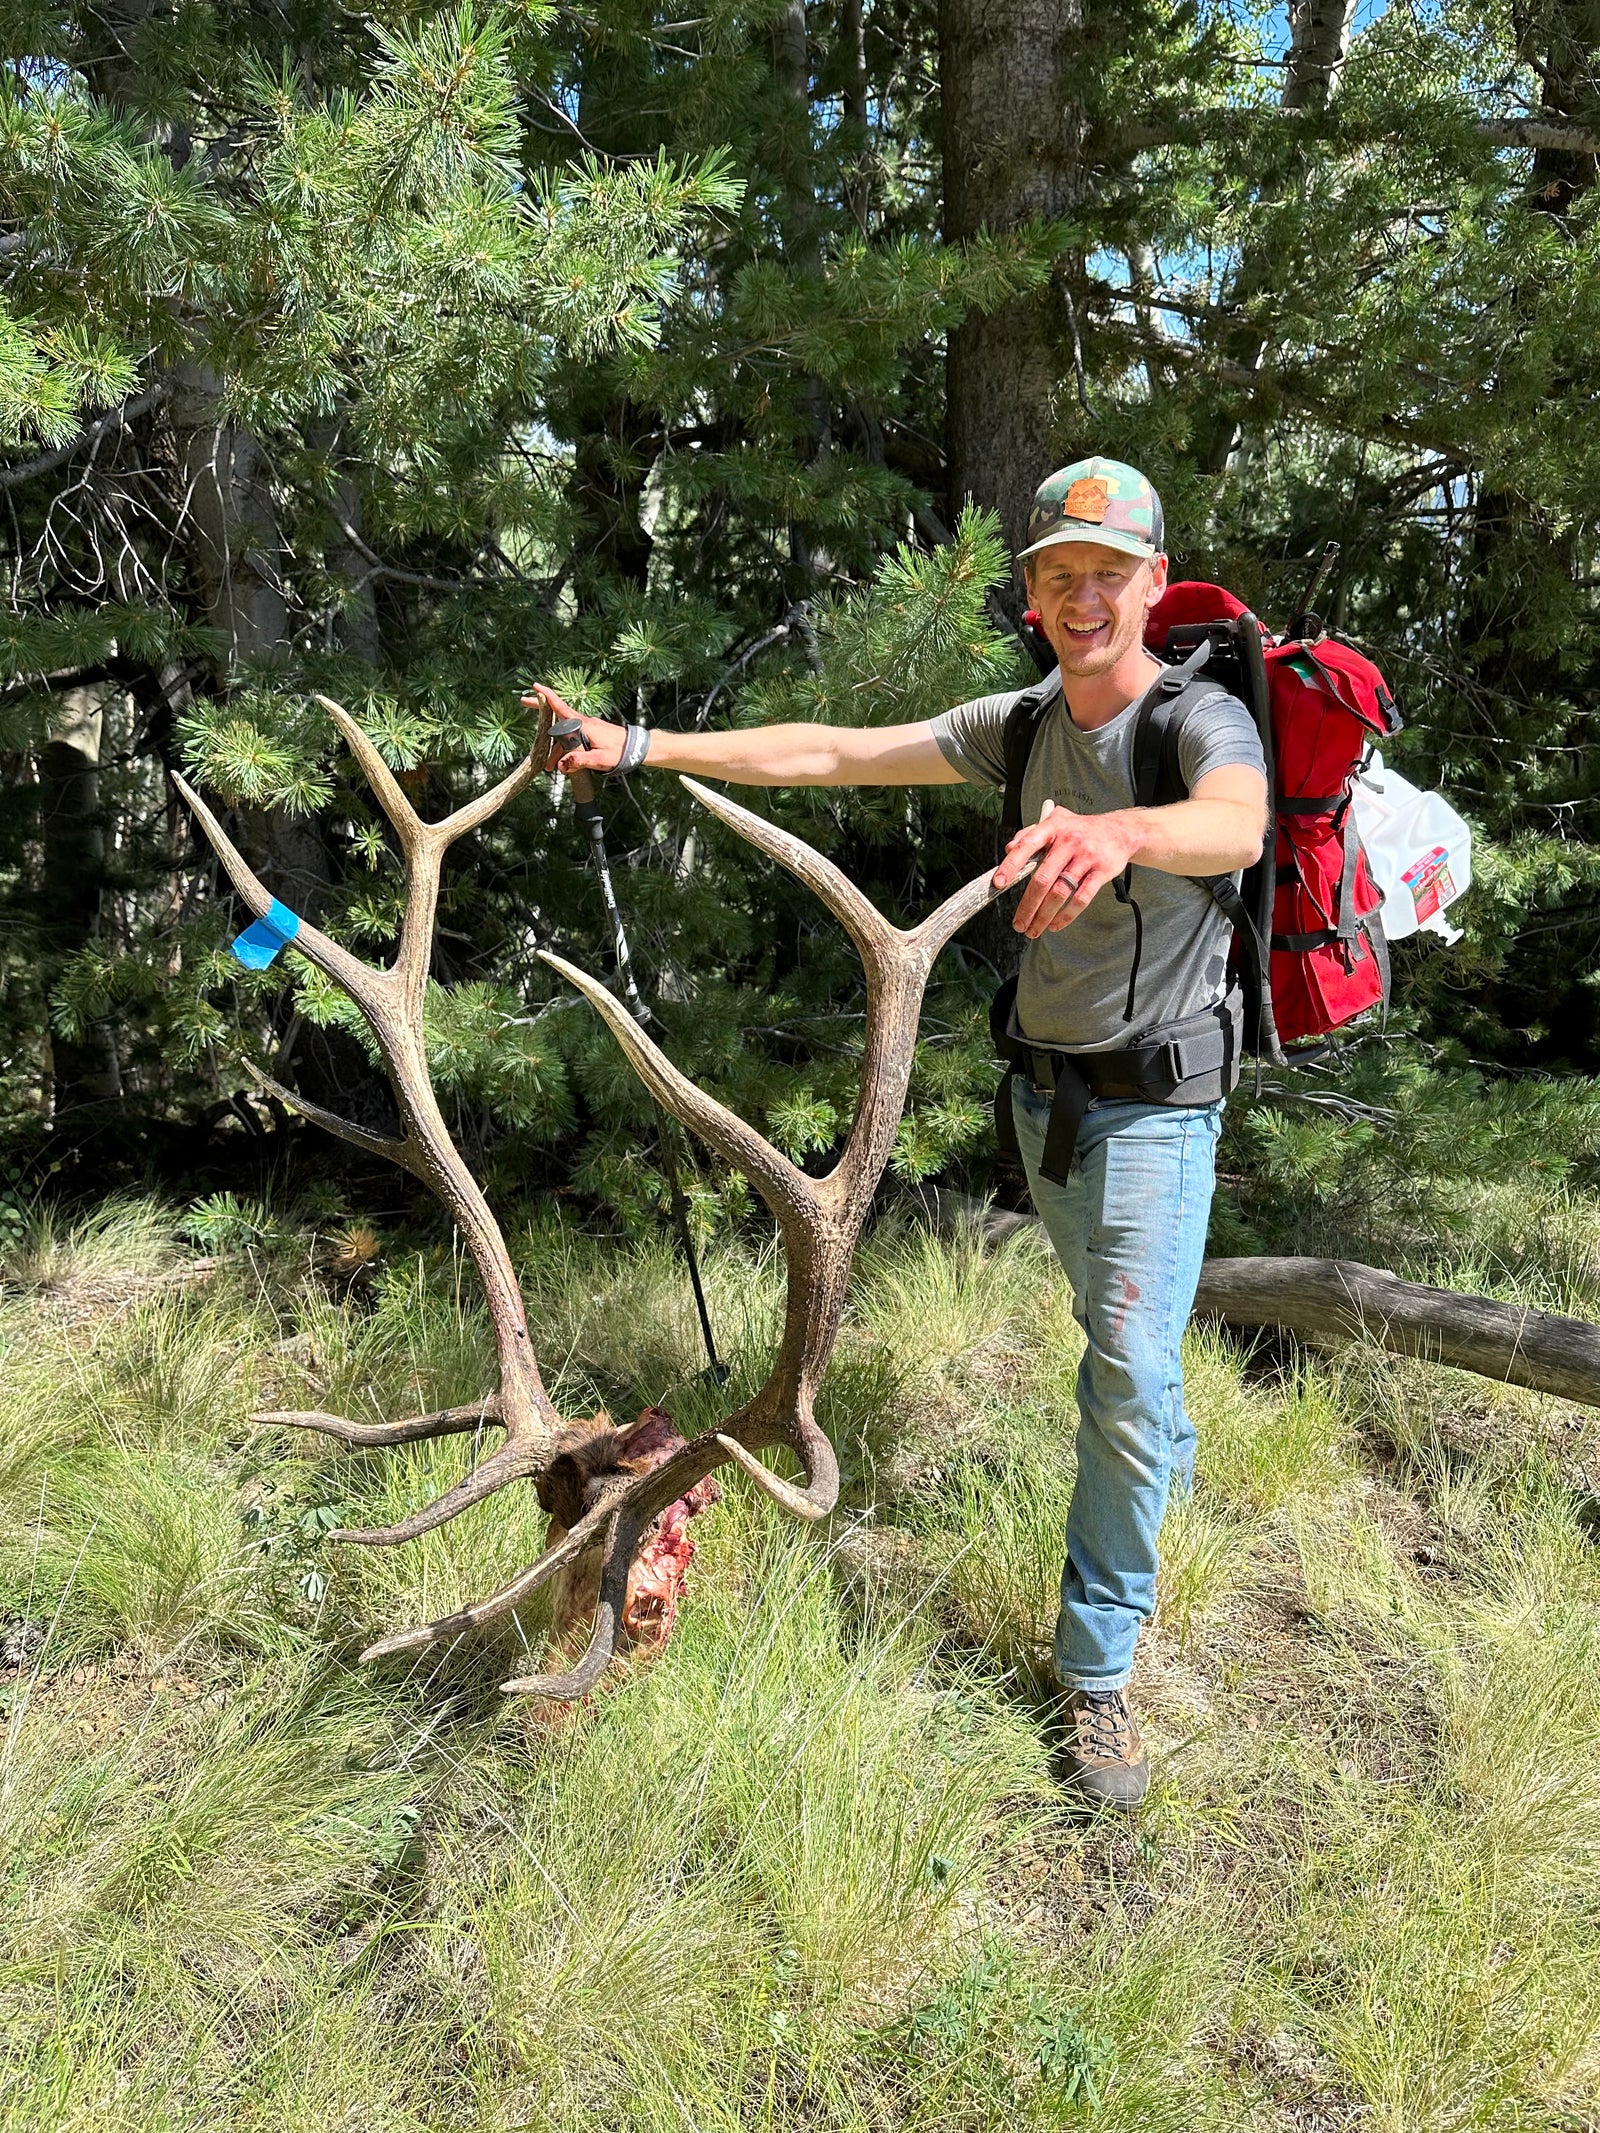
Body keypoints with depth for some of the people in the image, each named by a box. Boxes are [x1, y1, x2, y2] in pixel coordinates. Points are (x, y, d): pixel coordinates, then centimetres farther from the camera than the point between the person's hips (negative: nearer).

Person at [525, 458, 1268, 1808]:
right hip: (1042, 1086, 6)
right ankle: (1167, 1450, 53)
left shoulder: (1204, 720, -17)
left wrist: (1116, 831, -64)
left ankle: (1099, 1667, 5)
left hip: (1158, 1105, -5)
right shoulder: (1019, 725, 0)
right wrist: (641, 747, -7)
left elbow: (1240, 827, -42)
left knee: (1132, 1373, -8)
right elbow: (828, 753, -3)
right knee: (1113, 1326, 24)